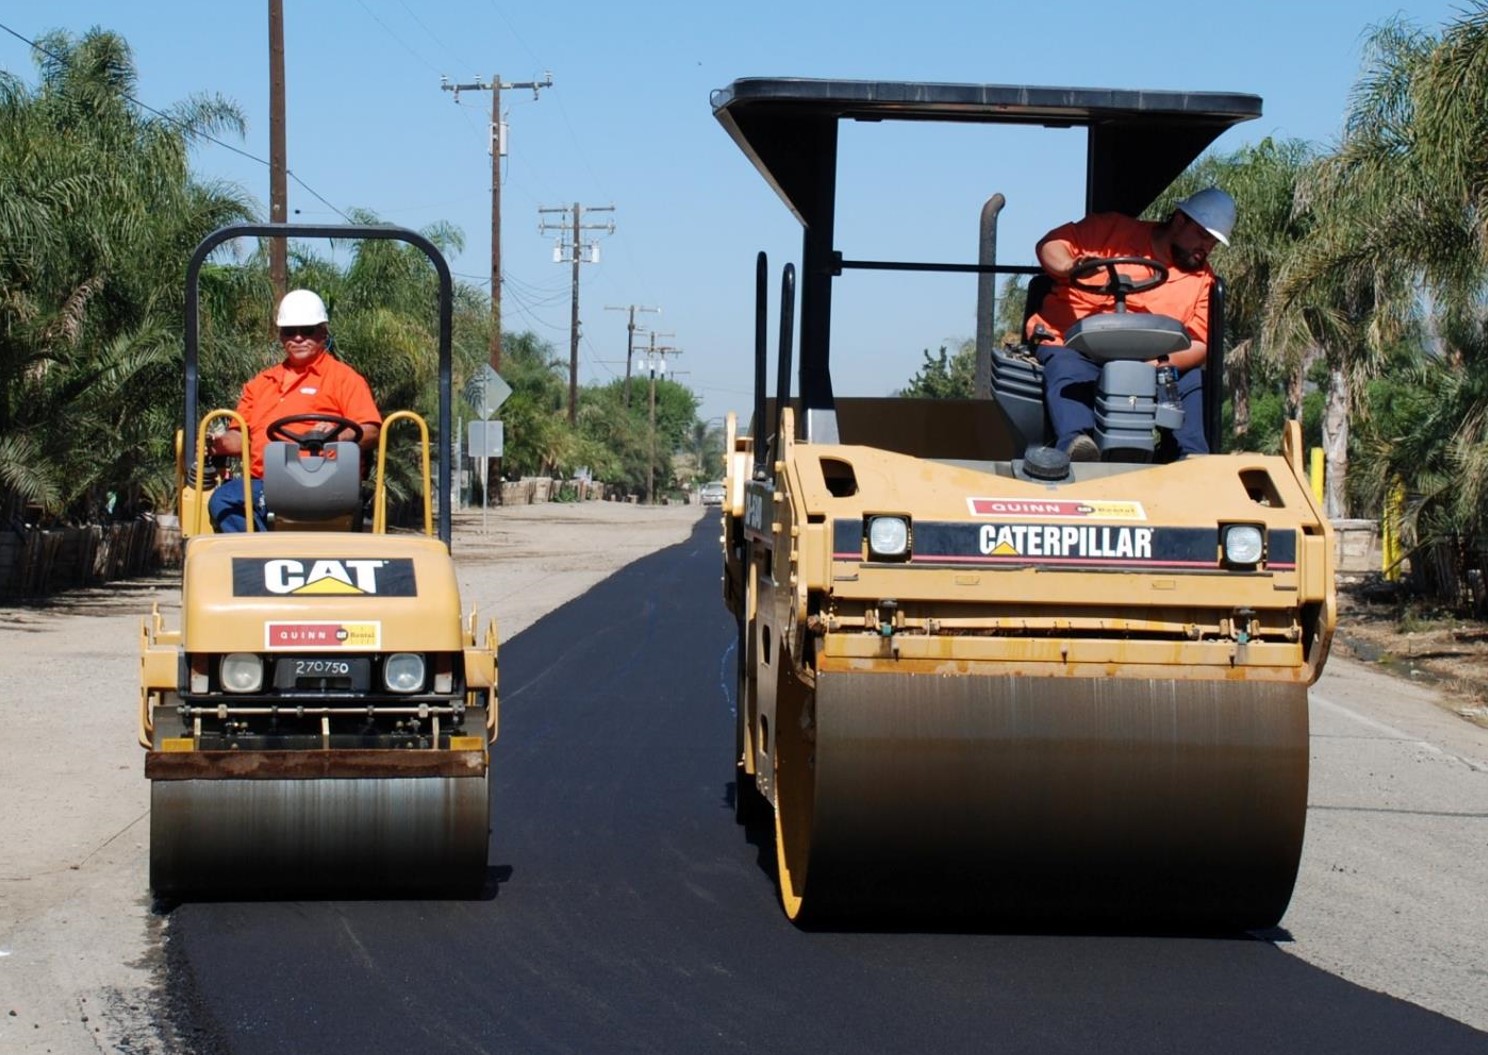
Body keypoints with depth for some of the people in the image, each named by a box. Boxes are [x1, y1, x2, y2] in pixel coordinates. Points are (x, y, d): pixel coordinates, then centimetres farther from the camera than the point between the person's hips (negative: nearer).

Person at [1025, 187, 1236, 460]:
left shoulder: (1203, 279, 11)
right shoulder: (1114, 230, 3)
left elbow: (1199, 343, 3)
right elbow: (1049, 245, 2)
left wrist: (1165, 362, -20)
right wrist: (1069, 267, -23)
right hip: (1072, 346, -4)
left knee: (1192, 381, -17)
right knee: (1069, 375, -35)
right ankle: (1075, 443, -58)